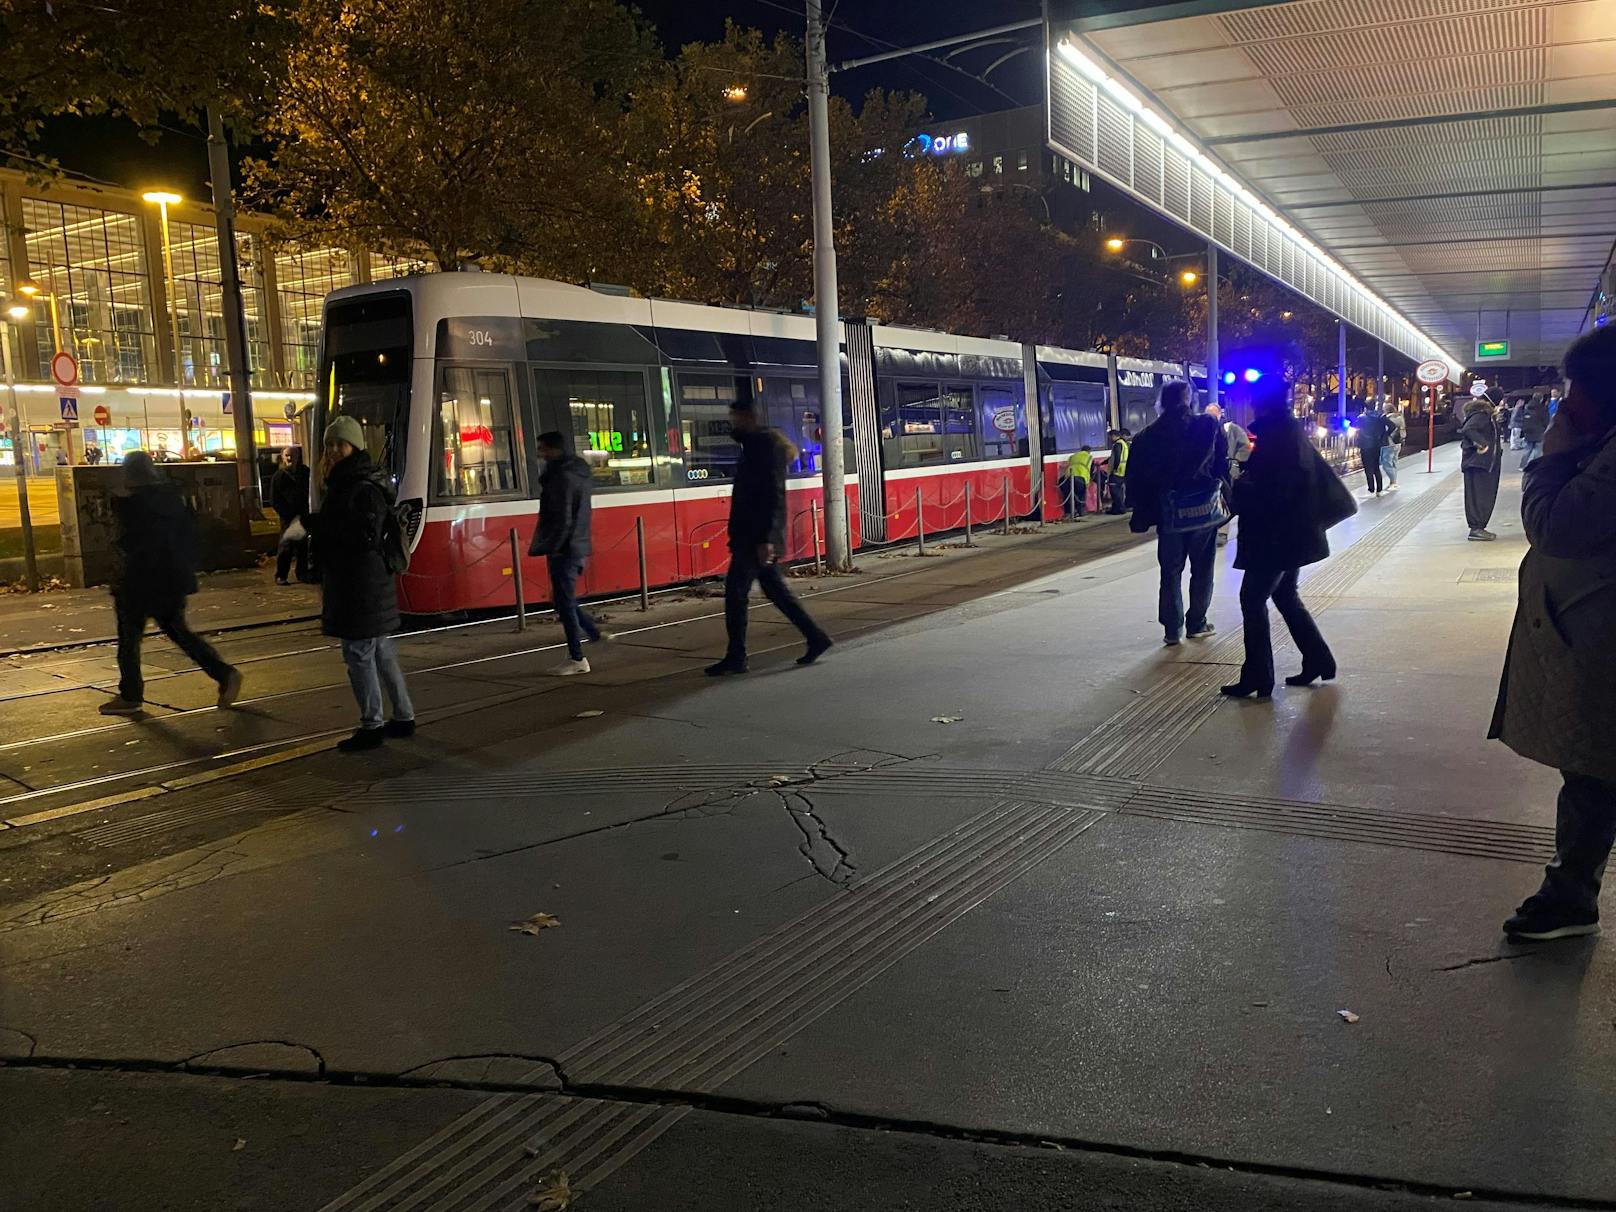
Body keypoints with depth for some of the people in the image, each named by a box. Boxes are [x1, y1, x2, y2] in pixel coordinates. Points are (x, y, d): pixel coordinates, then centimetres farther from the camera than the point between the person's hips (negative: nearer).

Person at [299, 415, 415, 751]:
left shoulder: (364, 489, -16)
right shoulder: (343, 485, 15)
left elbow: (365, 534, -27)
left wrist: (312, 524, -24)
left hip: (362, 588, -10)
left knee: (358, 653, -4)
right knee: (381, 653, 15)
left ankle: (371, 725, 5)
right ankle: (404, 717, 23)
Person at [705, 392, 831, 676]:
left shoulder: (766, 447, -14)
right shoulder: (757, 445, 17)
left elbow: (774, 498, -21)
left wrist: (766, 539, -25)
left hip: (756, 538, -10)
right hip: (753, 536, 10)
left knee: (735, 591, -5)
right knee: (775, 590, 13)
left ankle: (736, 657, 1)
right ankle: (816, 638, 17)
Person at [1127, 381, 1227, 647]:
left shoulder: (1148, 436, -2)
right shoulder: (1208, 426, -5)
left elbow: (1137, 478, -2)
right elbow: (1222, 463, -6)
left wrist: (1142, 515, 3)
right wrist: (1217, 487, 6)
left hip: (1168, 512, 1)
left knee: (1171, 570, 11)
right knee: (1202, 568, 14)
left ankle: (1172, 629, 8)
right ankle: (1196, 624, 20)